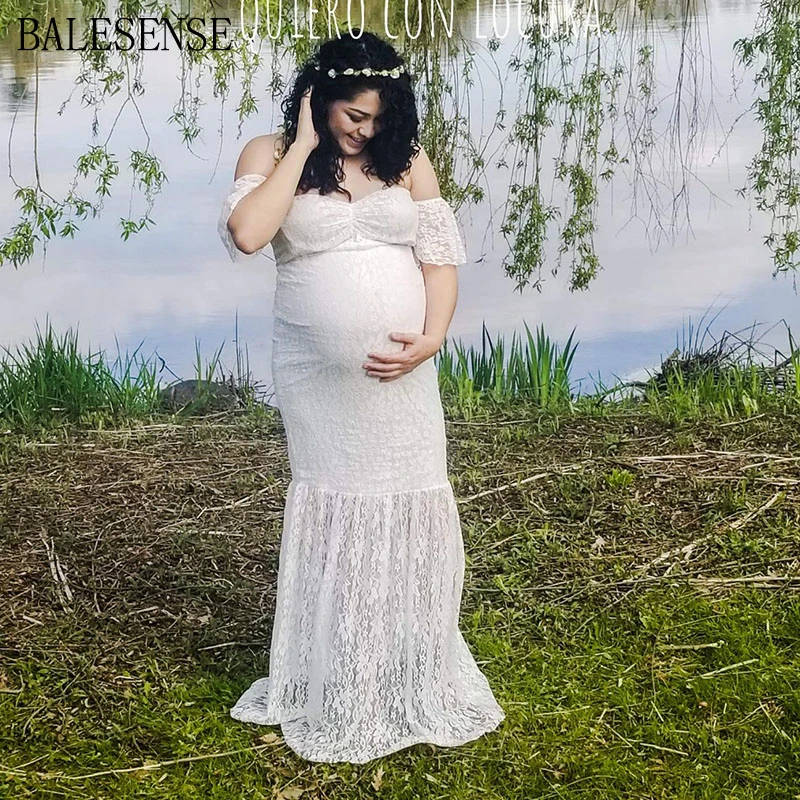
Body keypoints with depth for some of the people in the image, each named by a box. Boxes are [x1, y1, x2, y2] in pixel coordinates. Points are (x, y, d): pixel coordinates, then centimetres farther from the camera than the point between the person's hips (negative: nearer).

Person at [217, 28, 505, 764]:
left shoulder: (406, 158, 4)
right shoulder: (270, 156, -2)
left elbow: (441, 253, 1)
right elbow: (244, 235, -21)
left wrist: (432, 338, -13)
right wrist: (302, 147, -14)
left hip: (400, 372, 2)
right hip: (316, 373, -2)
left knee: (409, 508, 5)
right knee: (331, 510, 6)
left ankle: (415, 679, 22)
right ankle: (335, 690, 21)